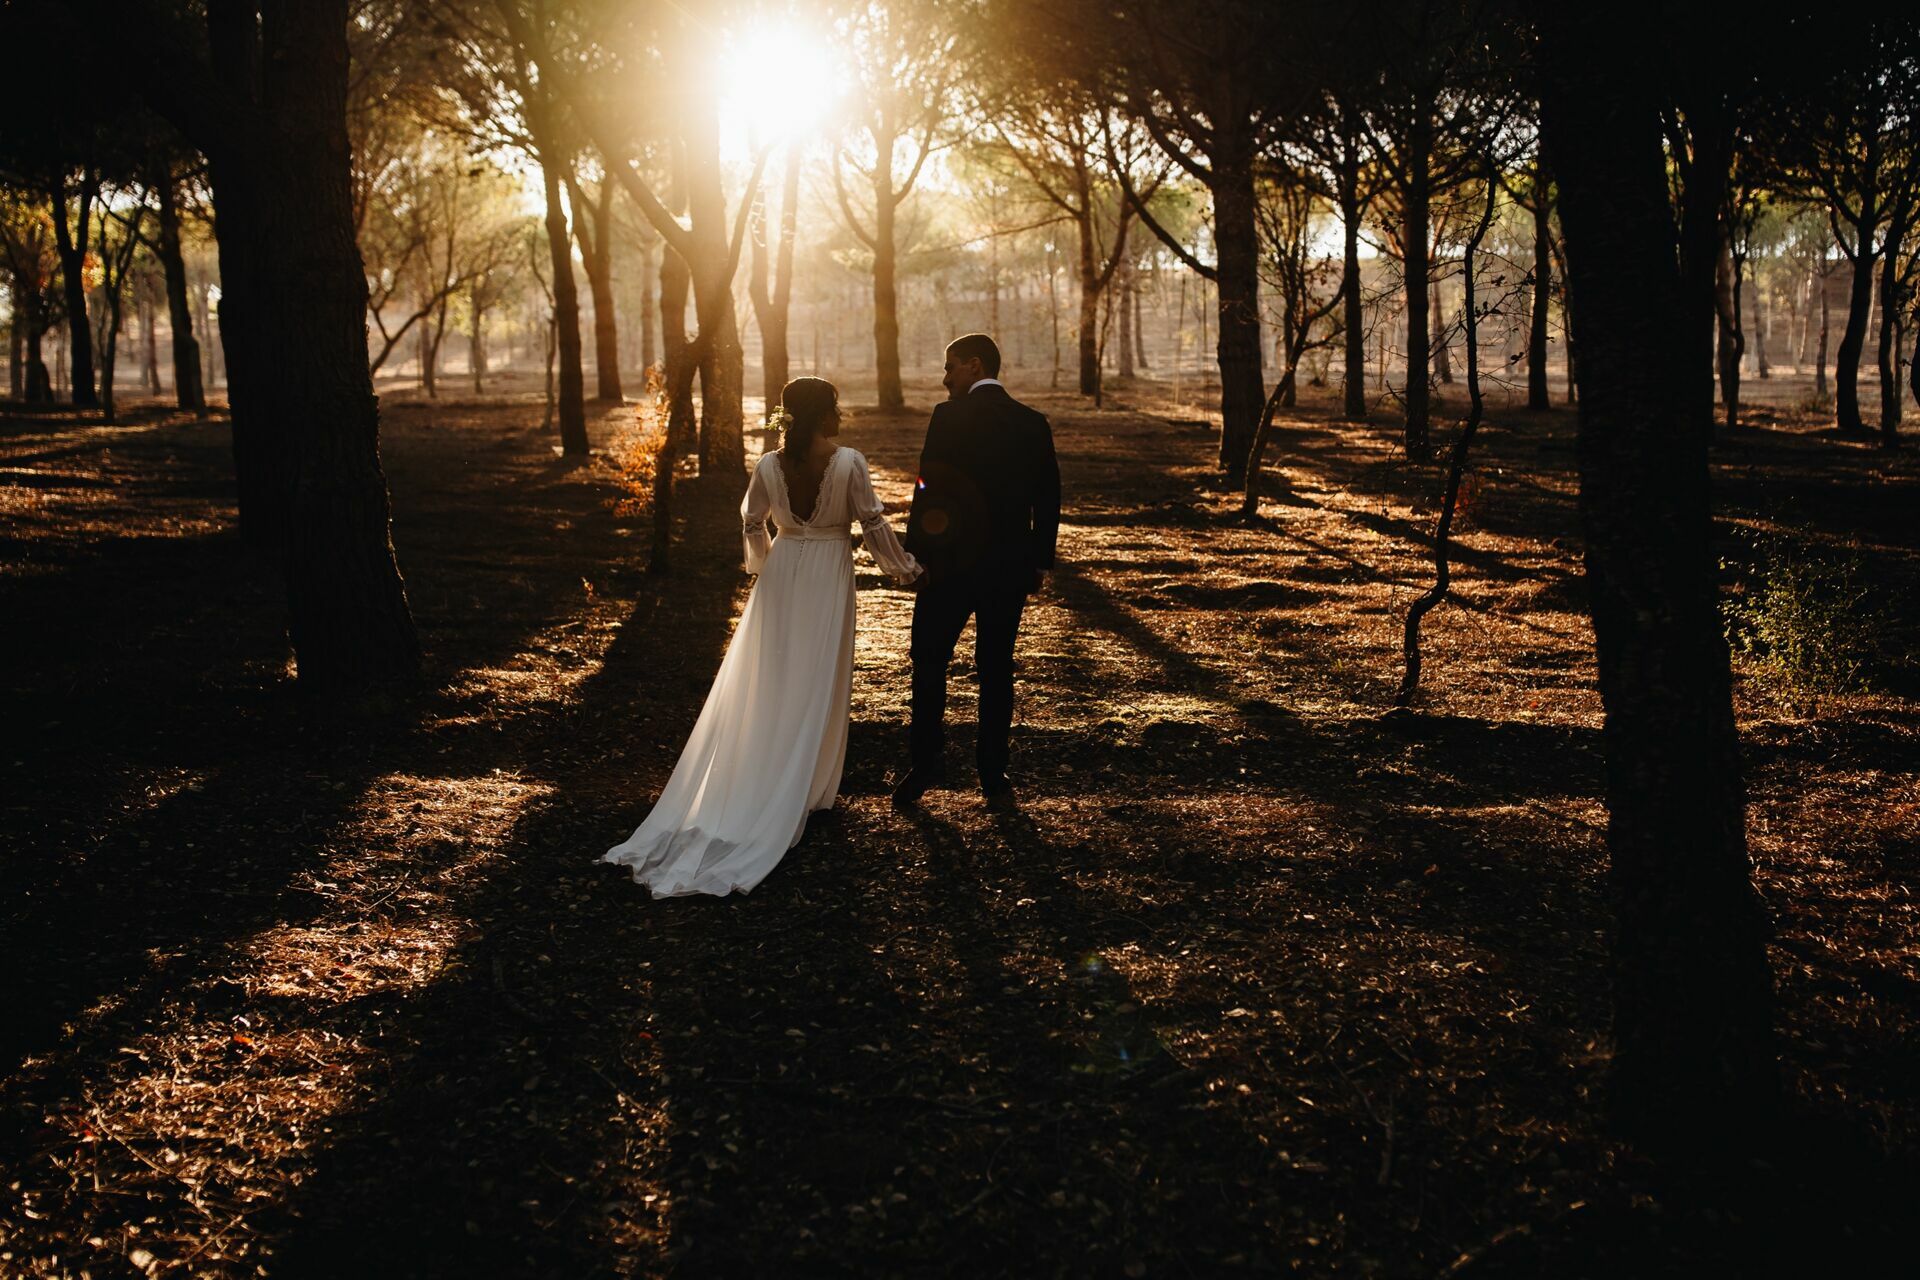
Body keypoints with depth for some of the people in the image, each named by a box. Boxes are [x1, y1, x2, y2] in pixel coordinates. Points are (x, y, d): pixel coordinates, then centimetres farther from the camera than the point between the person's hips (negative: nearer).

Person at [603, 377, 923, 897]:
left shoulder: (769, 466, -5)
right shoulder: (849, 463, -15)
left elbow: (752, 523, 8)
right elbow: (873, 523, -9)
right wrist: (905, 569, 5)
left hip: (781, 579, 3)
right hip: (828, 580, -3)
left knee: (769, 684, 12)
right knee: (818, 686, 7)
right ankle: (809, 790, 14)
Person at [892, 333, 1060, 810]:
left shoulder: (949, 416, -10)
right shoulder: (1033, 423, 5)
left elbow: (929, 487, -12)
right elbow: (1048, 498, 8)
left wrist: (915, 552, -4)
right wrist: (1040, 561, 15)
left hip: (951, 561, -4)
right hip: (1010, 567, 4)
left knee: (929, 662, 9)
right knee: (996, 669, 10)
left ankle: (927, 763, 6)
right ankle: (993, 775, 11)